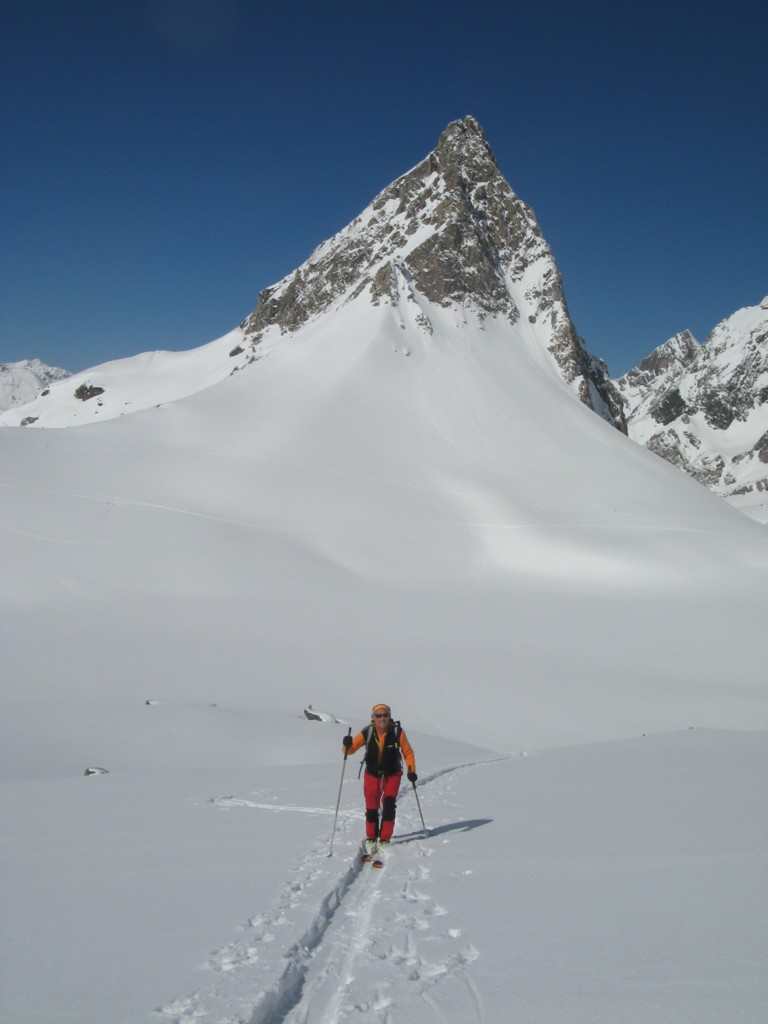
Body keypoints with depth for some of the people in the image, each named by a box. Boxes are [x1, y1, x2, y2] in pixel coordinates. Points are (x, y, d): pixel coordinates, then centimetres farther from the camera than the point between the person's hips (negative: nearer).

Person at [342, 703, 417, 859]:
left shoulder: (397, 732, -15)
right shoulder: (367, 733, -15)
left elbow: (408, 752, -5)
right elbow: (350, 749, -10)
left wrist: (411, 770, -16)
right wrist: (347, 745, -33)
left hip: (392, 774, -1)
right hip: (372, 774, 1)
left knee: (388, 805, -13)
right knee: (371, 807, -1)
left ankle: (384, 840, -2)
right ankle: (371, 839, 19)